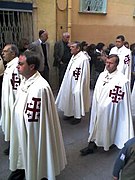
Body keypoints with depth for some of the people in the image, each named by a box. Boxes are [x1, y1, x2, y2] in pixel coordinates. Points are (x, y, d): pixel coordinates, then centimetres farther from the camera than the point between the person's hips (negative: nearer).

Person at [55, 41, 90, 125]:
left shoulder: (84, 59, -22)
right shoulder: (73, 56, 6)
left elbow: (84, 75, -21)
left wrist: (78, 87, -19)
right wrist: (67, 82, 14)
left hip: (77, 84, -9)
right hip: (69, 83, 9)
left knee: (77, 100, 6)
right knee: (70, 98, 18)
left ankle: (78, 117, 23)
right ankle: (70, 113, 36)